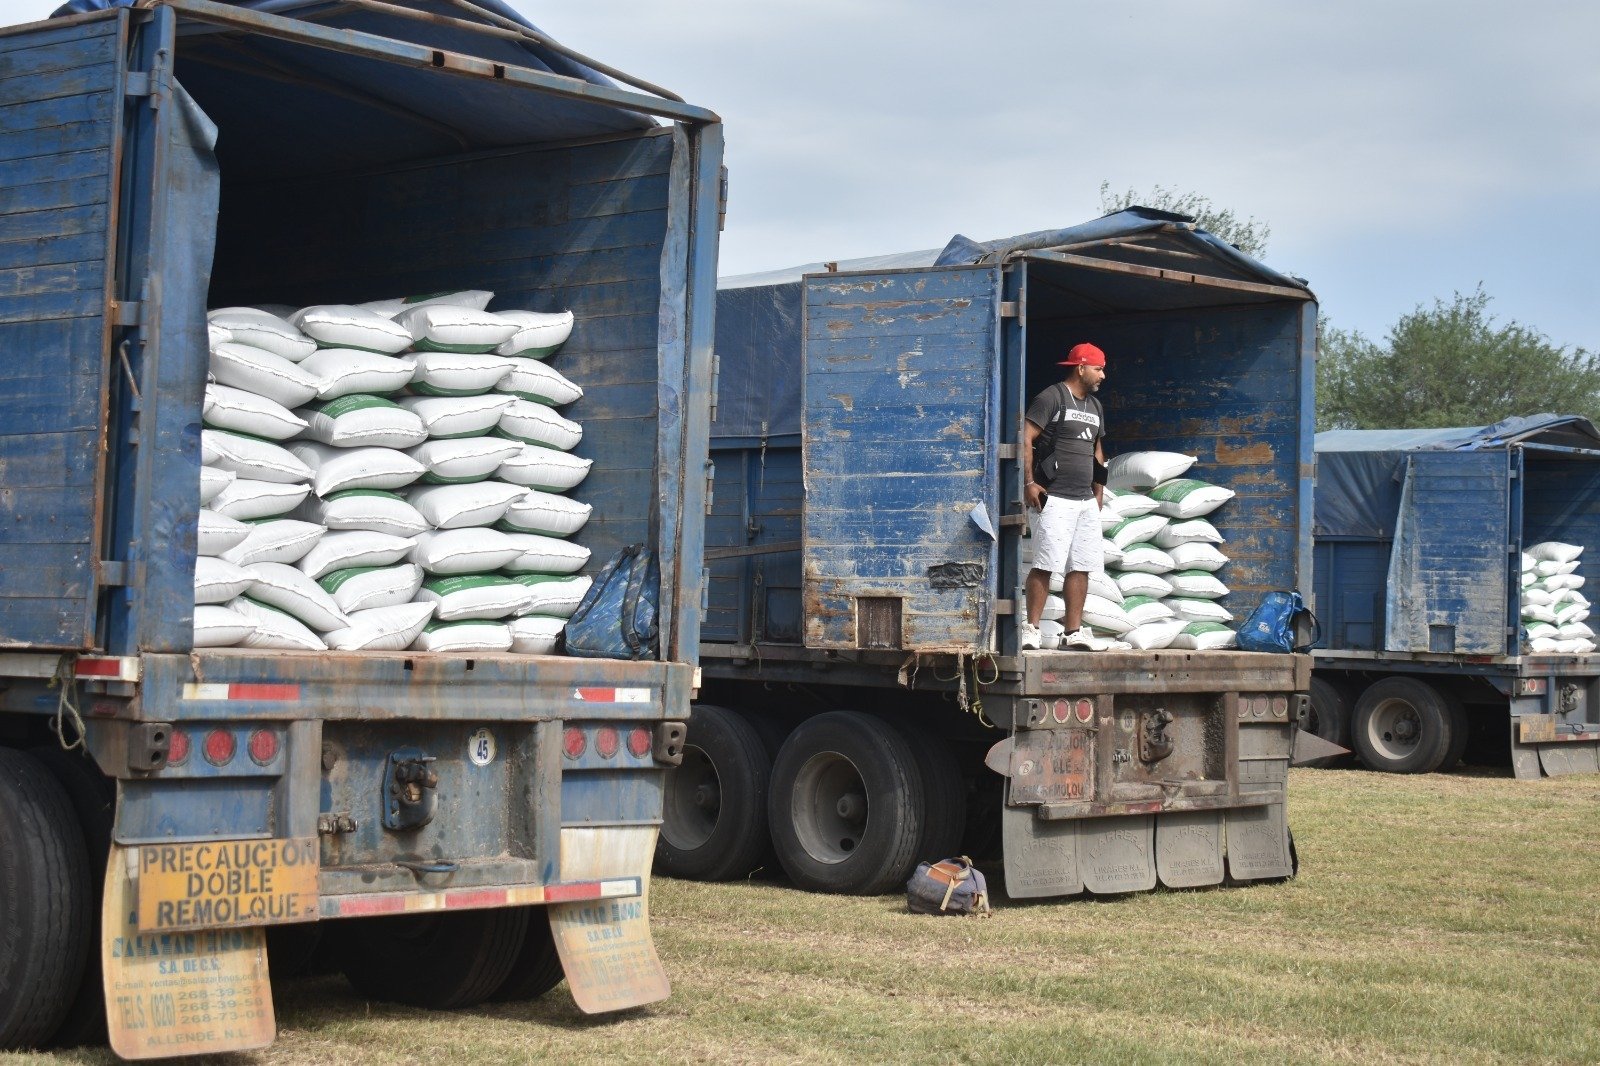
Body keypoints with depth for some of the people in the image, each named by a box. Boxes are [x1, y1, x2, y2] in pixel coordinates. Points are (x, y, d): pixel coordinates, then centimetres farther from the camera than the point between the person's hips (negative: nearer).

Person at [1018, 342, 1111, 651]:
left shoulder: (1095, 406, 20)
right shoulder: (1051, 398, -5)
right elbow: (1026, 438, -10)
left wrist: (1099, 493, 21)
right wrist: (1029, 482, -16)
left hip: (1086, 500, 8)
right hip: (1055, 497, -8)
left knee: (1081, 567, 5)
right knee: (1046, 565, -11)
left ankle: (1074, 632, 9)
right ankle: (1030, 629, -7)